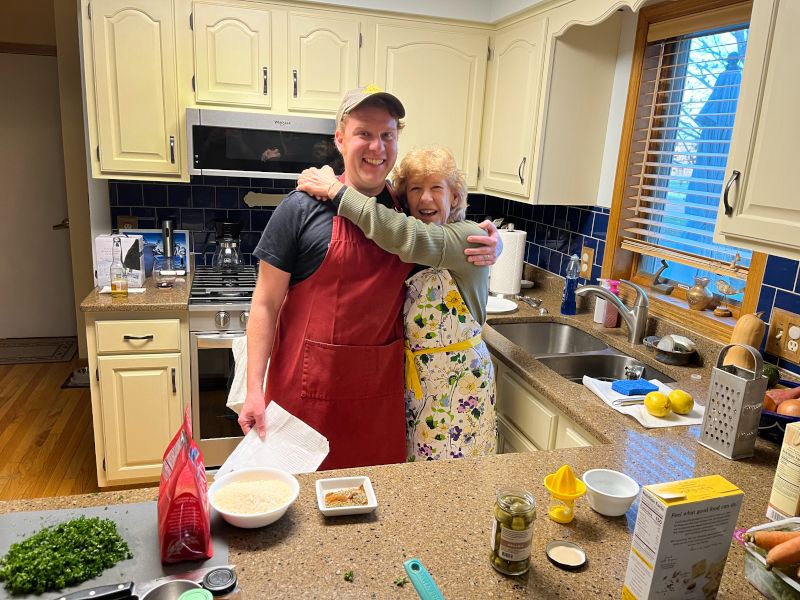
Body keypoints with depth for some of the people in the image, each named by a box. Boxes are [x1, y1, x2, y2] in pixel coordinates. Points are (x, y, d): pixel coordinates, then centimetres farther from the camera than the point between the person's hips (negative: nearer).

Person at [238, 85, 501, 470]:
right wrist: (254, 390, -12)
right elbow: (266, 305, -7)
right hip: (309, 390, -3)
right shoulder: (302, 209, -9)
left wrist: (488, 248, -3)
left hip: (382, 391, 4)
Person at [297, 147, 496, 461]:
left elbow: (407, 237, -33)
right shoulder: (400, 249, 5)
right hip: (410, 376, 5)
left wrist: (337, 191, -29)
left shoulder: (470, 237, -16)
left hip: (458, 379, -5)